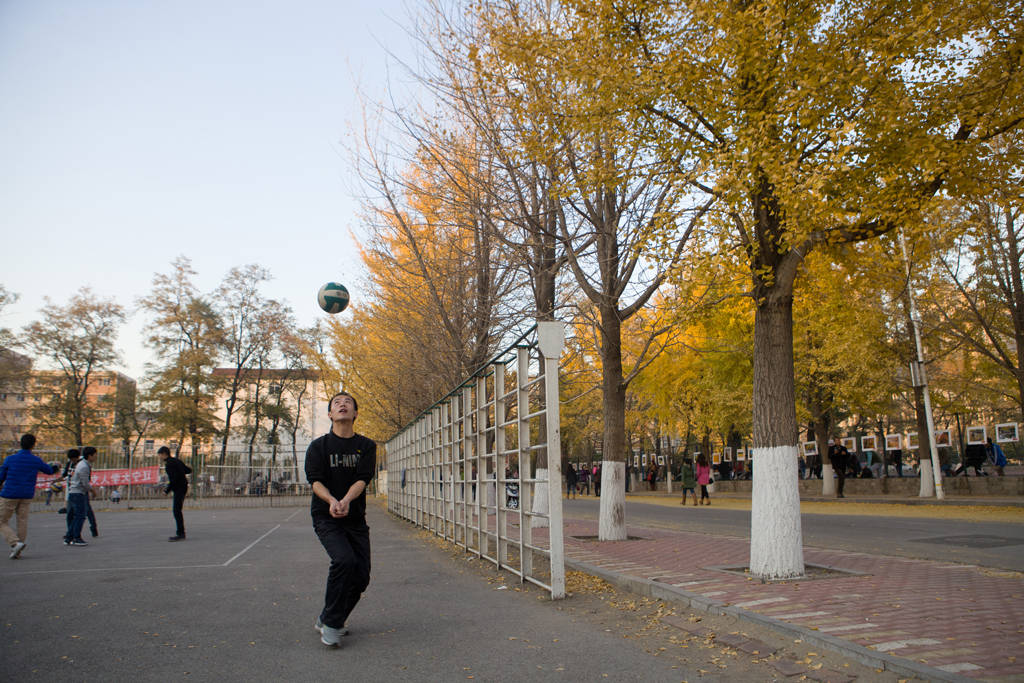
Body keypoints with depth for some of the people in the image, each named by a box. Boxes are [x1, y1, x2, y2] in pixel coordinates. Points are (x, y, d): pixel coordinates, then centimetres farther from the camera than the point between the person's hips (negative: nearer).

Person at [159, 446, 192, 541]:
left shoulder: (169, 464, -14)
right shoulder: (176, 460, 15)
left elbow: (174, 478, -22)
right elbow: (188, 470, 19)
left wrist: (167, 490, -16)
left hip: (179, 488, -10)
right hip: (183, 487, 10)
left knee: (176, 511, -11)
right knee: (176, 511, 15)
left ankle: (180, 534, -12)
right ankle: (180, 533, 18)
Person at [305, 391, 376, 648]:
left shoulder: (366, 446, 5)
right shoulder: (318, 446, 2)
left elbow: (363, 478, -9)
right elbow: (315, 480, -11)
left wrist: (346, 501, -29)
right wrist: (332, 501, -31)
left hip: (355, 519, 3)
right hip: (326, 518, -3)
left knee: (361, 575, 0)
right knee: (344, 559, -25)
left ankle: (328, 619, 25)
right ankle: (331, 624, -9)